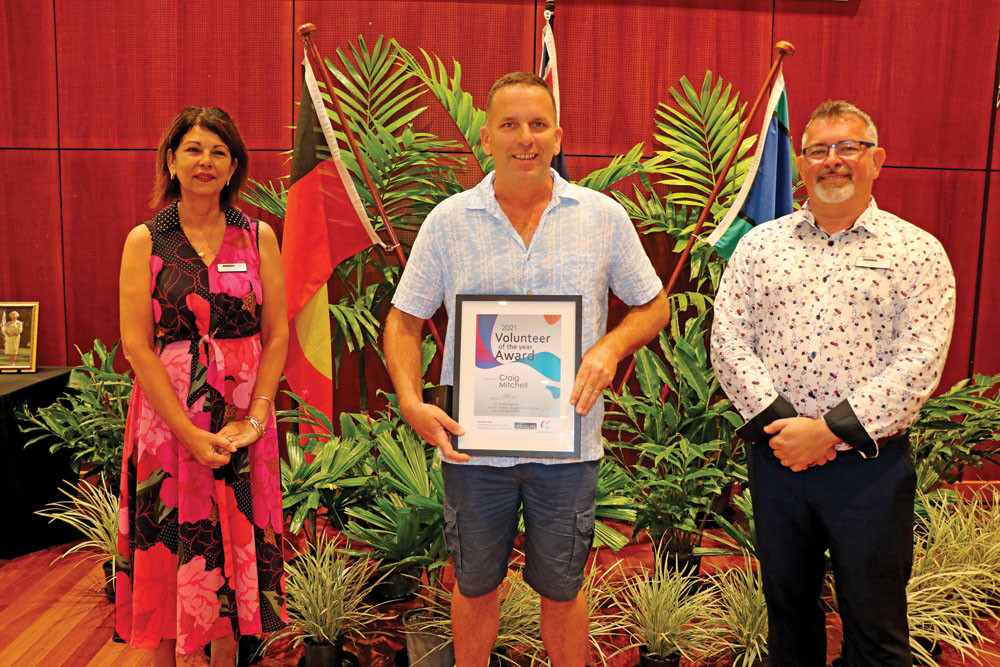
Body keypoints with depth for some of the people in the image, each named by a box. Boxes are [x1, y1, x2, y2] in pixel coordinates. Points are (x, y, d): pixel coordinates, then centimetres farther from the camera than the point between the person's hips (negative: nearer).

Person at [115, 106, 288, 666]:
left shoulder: (258, 236, 4)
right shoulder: (144, 241, 0)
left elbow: (277, 335, 2)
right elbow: (136, 345, -7)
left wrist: (255, 416, -10)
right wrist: (190, 433, -14)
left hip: (243, 422, 2)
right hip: (166, 418, -1)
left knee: (235, 545, 11)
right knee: (168, 551, 7)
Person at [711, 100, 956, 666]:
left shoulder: (918, 251, -1)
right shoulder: (760, 243, 6)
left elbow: (919, 362, -10)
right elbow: (728, 341, -2)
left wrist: (831, 429, -18)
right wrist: (776, 420, -14)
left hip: (872, 464, -2)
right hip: (775, 456, 2)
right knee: (787, 606, 19)